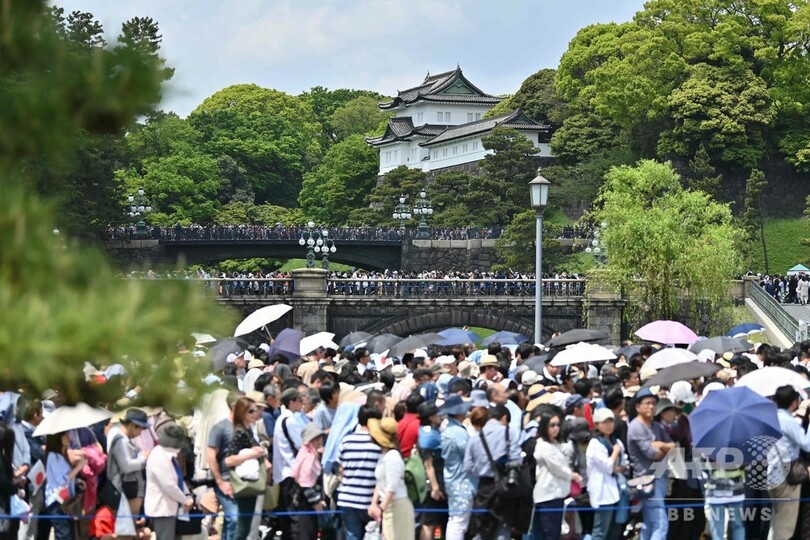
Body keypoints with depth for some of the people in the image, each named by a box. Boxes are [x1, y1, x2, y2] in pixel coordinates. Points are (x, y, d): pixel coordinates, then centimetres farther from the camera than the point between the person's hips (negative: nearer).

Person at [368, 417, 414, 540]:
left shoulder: (392, 457, -18)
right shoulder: (384, 455, 11)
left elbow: (392, 487, -24)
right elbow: (380, 483, 16)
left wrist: (382, 508, -26)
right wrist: (374, 503, 8)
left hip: (398, 506, -10)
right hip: (388, 507, 10)